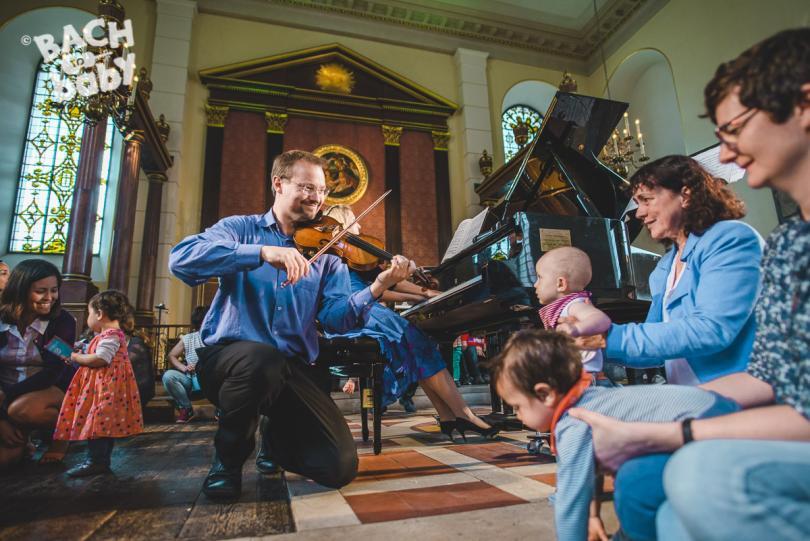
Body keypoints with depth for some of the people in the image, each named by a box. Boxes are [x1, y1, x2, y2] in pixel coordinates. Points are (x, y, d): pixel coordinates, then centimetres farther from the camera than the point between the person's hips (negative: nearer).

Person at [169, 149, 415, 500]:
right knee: (263, 359, -39)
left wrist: (376, 289, -24)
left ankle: (274, 437, 24)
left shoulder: (325, 254, 9)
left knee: (340, 466, -11)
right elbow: (181, 259, -15)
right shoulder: (240, 228, 5)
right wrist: (262, 252, -27)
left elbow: (336, 317, -5)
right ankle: (228, 458, -5)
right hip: (228, 355, -2)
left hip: (293, 367, 3)